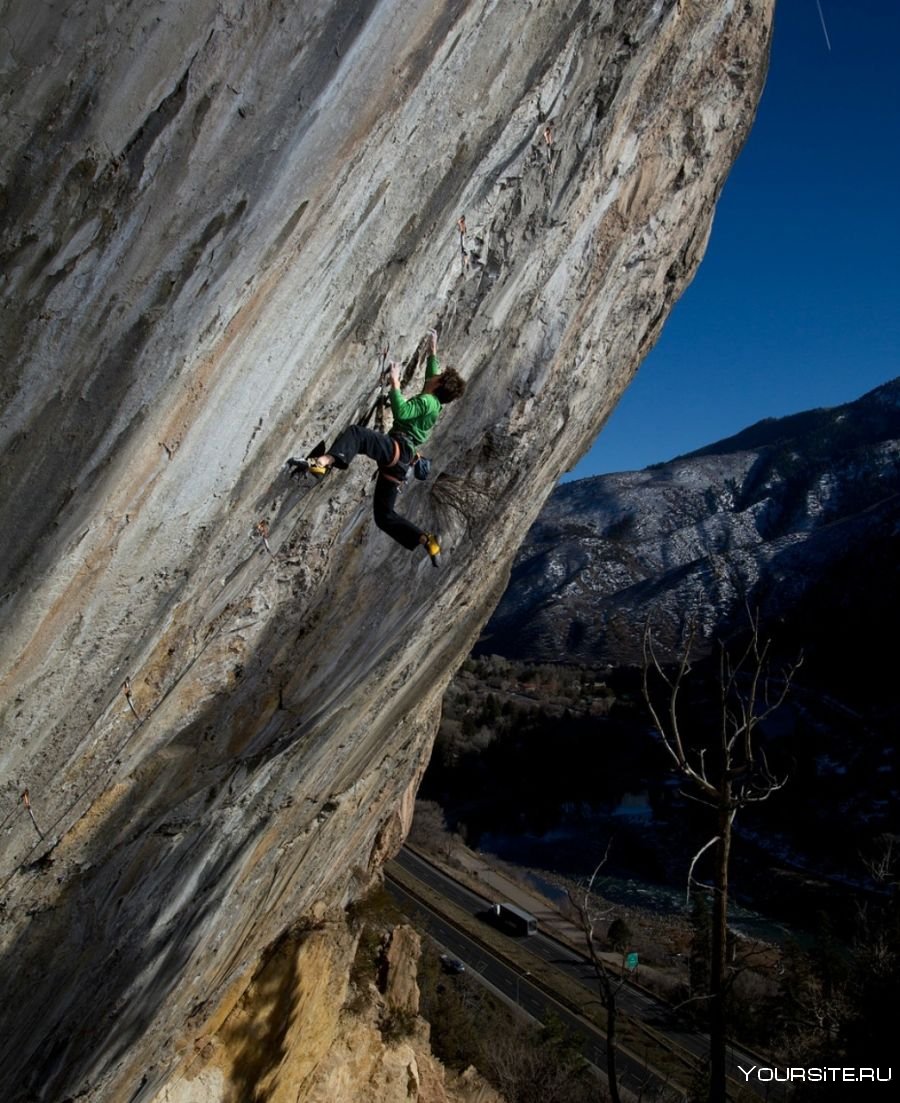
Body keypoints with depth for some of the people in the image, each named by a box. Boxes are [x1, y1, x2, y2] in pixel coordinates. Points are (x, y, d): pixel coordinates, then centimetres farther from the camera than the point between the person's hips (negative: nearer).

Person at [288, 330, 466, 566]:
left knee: (356, 433, -31)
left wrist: (395, 382, -11)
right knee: (384, 515, 11)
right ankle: (427, 540, 10)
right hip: (399, 461, 10)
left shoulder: (427, 401, 0)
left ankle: (323, 462, -58)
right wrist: (432, 351, 54)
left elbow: (401, 411, -18)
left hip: (397, 449, -9)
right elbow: (431, 376, 48)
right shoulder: (433, 404, 28)